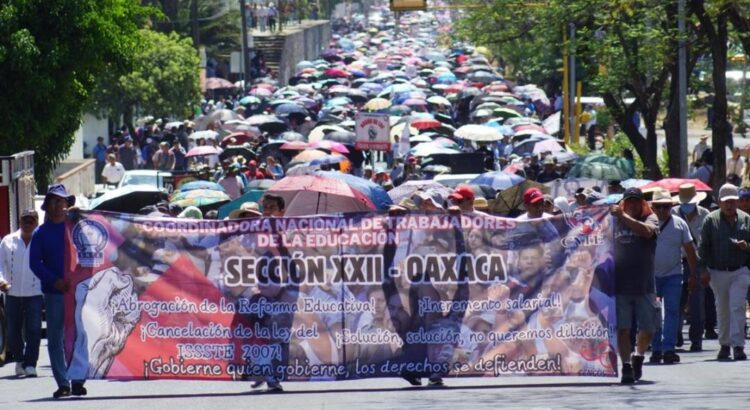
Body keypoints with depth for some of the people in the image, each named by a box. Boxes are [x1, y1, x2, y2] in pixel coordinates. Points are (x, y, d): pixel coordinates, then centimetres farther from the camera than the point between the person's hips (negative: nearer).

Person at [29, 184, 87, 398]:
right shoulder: (41, 233, 7)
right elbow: (35, 263, 2)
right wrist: (54, 281, -12)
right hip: (53, 292, 1)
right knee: (55, 338, 0)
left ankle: (78, 380, 0)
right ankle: (62, 383, 3)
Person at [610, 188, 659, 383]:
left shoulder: (650, 219, 4)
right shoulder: (615, 220, 9)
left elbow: (647, 231, -20)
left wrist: (624, 216, -24)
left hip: (644, 284, 0)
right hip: (620, 284, 0)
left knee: (648, 328, 6)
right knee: (622, 328, -5)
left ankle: (638, 358, 31)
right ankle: (626, 367, -1)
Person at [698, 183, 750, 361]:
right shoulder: (711, 220, 1)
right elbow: (703, 247, 2)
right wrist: (703, 270, -4)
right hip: (718, 272, 1)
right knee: (722, 310, 10)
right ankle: (724, 344, 22)